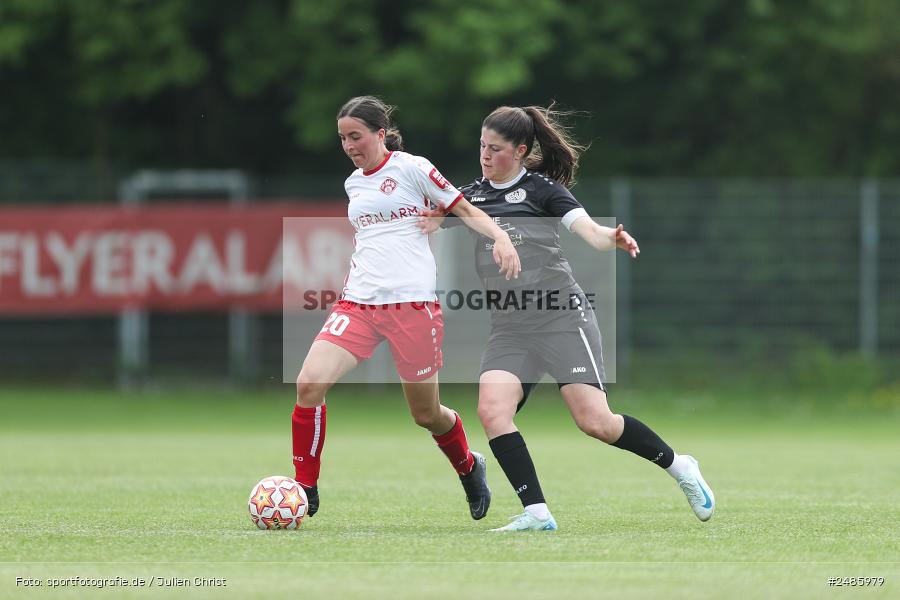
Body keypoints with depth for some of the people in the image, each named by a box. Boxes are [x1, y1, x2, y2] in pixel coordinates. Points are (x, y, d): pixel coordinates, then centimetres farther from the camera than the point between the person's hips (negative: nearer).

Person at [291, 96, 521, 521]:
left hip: (412, 302, -5)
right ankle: (305, 490, -8)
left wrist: (501, 238, -16)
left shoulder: (412, 168, -2)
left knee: (426, 414, 5)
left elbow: (465, 210, -1)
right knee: (309, 383, -17)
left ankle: (468, 469, 37)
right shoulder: (354, 183, 16)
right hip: (358, 303, 5)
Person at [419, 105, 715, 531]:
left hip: (561, 318, -5)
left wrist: (613, 238, -35)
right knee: (491, 410, -19)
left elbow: (589, 231, -12)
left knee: (594, 422, -12)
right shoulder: (472, 195, 13)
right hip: (509, 330, 5)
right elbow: (426, 221, 12)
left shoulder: (542, 189, -1)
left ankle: (678, 467, 11)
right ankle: (536, 512, -15)